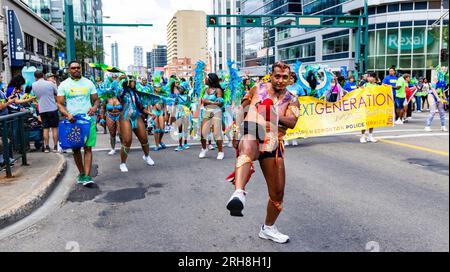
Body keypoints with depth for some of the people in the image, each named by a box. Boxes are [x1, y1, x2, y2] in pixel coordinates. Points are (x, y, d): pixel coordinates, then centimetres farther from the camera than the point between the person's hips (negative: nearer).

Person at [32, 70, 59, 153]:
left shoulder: (34, 85, 2)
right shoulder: (51, 83, -8)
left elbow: (36, 95, 13)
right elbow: (57, 94, 1)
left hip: (42, 110, 3)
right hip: (52, 108, -2)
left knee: (45, 128, 10)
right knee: (54, 128, 5)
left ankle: (46, 147, 10)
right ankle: (55, 146, 6)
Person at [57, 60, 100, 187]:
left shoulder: (88, 83, 9)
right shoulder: (64, 85, 5)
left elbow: (96, 99, 11)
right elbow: (60, 104, 2)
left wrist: (94, 107, -12)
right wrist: (67, 114, -16)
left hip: (88, 119, 0)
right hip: (72, 120, 0)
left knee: (88, 148, -6)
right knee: (76, 149, 7)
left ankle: (87, 176, -7)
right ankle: (81, 173, 23)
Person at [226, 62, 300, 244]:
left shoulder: (291, 100, 9)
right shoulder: (258, 89, 9)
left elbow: (292, 122, -9)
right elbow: (242, 109, 19)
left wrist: (273, 113, -23)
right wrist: (236, 134, 16)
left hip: (272, 144, 3)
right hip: (250, 135, -3)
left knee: (278, 191, 9)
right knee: (248, 148, -43)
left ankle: (268, 228, 34)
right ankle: (239, 194, -65)